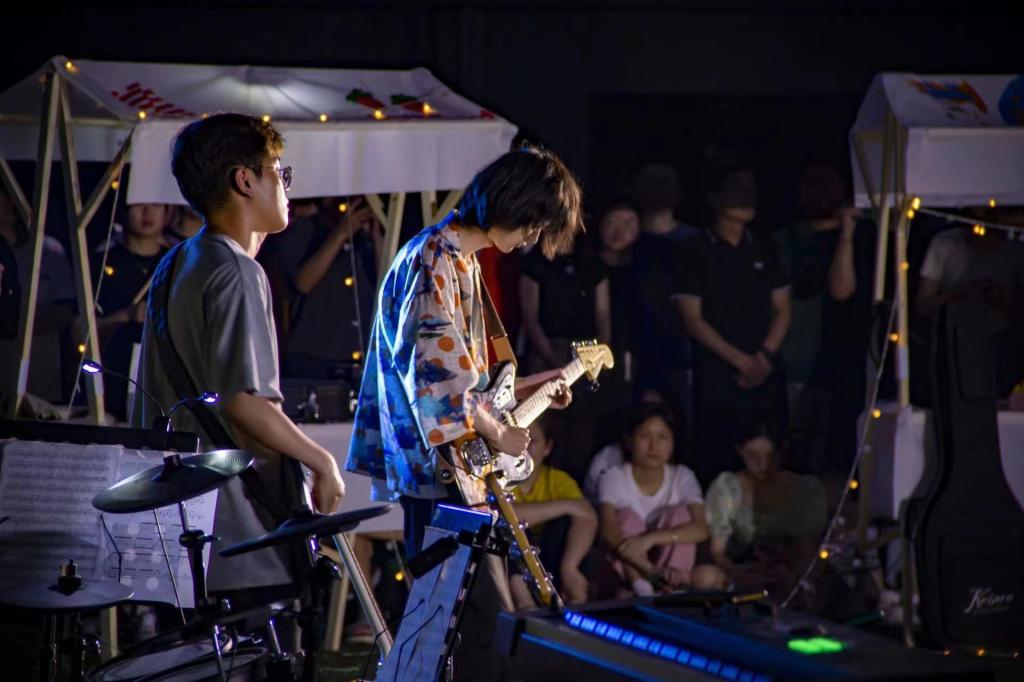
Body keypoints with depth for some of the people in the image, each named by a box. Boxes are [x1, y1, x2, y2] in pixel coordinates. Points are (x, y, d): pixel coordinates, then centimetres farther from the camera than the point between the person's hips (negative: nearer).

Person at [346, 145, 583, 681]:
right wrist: (495, 433, -14)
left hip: (437, 470, 11)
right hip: (442, 467, -11)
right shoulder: (436, 261, -16)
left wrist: (517, 390, 21)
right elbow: (437, 374, -22)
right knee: (486, 617, -11)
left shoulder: (458, 258, 16)